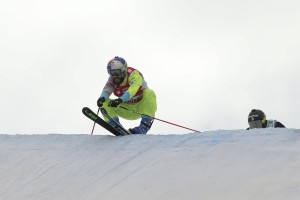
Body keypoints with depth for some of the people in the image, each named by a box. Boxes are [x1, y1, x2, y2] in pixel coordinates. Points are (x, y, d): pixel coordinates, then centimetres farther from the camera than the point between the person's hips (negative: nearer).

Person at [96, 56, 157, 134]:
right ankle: (116, 128, -18)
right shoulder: (112, 80, -6)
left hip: (141, 108, -4)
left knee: (149, 93, -33)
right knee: (105, 104, -12)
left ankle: (144, 126, -37)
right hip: (127, 112, 4)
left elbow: (133, 90, -40)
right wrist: (102, 98, -47)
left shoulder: (134, 74, -23)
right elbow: (106, 90, -23)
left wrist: (120, 100, -57)